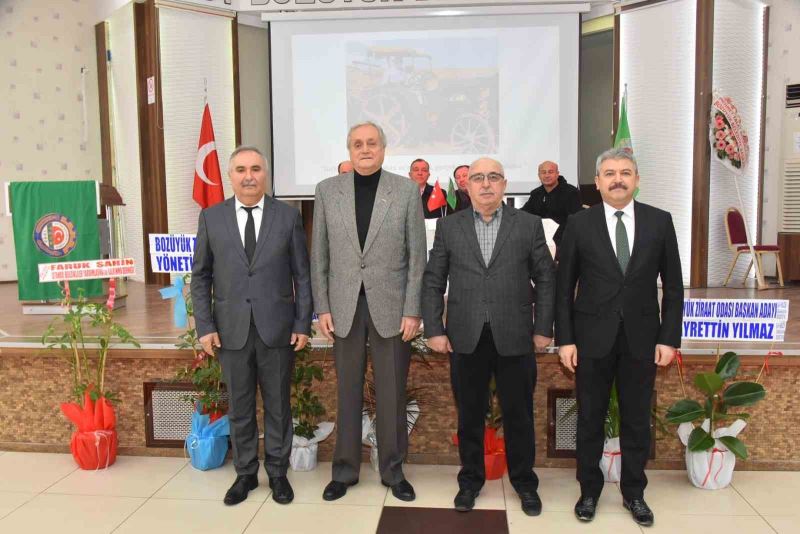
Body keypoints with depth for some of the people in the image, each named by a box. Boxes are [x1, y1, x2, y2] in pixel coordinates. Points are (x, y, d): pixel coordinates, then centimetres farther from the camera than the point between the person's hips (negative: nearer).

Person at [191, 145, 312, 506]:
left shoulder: (288, 216, 1)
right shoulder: (211, 217, 4)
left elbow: (302, 275, 1)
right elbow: (201, 277, 5)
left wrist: (303, 324, -4)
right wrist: (205, 326, -2)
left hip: (277, 327, -1)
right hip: (231, 329, 1)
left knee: (278, 405, 10)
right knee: (239, 407, 12)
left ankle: (278, 472, 27)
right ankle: (245, 473, 29)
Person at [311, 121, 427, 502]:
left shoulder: (406, 190, 0)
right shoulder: (327, 190, 4)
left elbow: (417, 256, -1)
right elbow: (319, 256, 5)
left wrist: (412, 311, -6)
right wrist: (322, 307, 0)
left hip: (390, 307, -1)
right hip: (344, 307, 1)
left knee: (392, 394, 8)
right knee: (348, 392, 11)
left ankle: (393, 470, 25)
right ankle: (345, 470, 27)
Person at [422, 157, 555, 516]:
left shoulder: (529, 224, 3)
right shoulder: (448, 226, 5)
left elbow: (546, 280, 4)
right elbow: (432, 282, 5)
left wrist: (543, 328, -1)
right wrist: (434, 330, -2)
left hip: (514, 337, 0)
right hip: (467, 338, 1)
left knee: (518, 414, 10)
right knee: (470, 414, 12)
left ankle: (524, 482, 29)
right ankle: (470, 479, 29)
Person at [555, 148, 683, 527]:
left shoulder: (659, 221, 2)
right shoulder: (579, 224, -2)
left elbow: (672, 286, 5)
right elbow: (564, 288, -1)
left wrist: (669, 338, -1)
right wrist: (565, 339, -5)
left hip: (641, 338, 1)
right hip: (592, 338, -1)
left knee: (637, 421, 12)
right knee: (590, 420, 10)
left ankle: (634, 493, 30)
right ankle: (589, 491, 28)